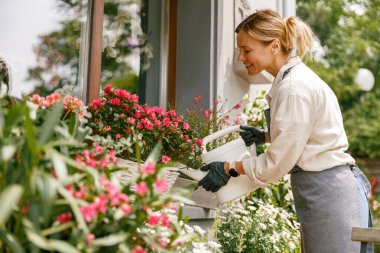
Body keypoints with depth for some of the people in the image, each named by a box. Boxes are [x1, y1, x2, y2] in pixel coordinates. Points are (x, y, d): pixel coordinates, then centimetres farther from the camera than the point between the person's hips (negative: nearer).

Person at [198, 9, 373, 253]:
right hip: (325, 188, 10)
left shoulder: (294, 88, -18)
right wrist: (265, 137, 18)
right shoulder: (299, 76, 11)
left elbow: (278, 162, -15)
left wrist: (229, 168, -5)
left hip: (327, 192, -10)